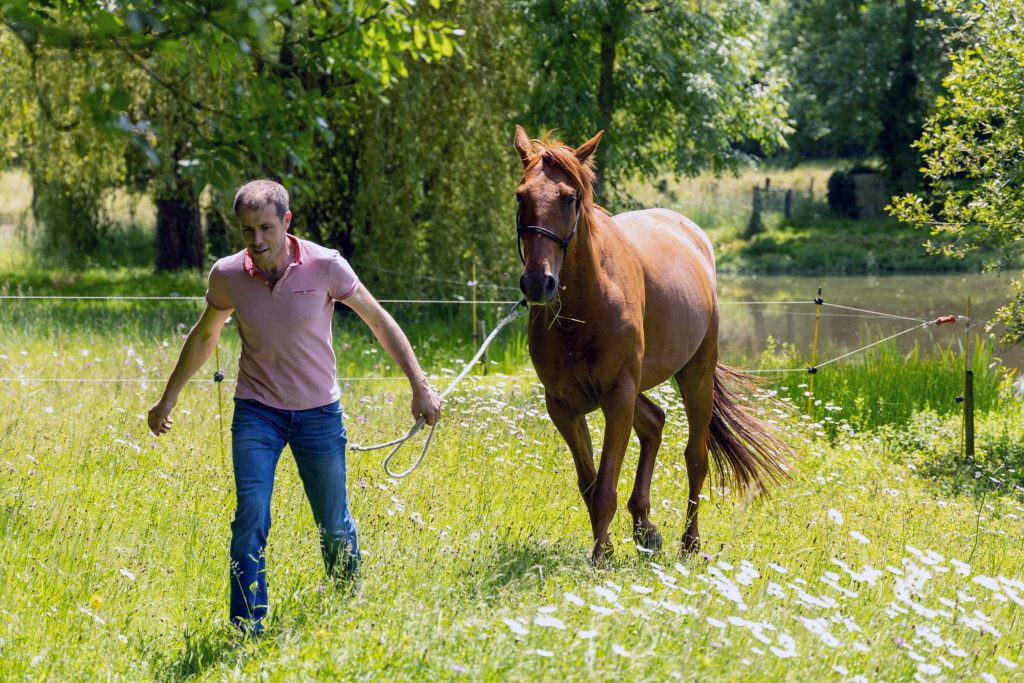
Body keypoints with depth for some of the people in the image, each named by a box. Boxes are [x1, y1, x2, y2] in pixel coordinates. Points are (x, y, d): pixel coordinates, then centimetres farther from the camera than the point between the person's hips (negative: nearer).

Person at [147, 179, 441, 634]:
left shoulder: (325, 266, -17)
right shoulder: (227, 276, -11)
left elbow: (379, 322, -4)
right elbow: (203, 337, 9)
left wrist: (420, 386, -5)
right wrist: (169, 397, 17)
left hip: (318, 412, 0)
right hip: (256, 412, 0)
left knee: (334, 527, 9)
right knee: (250, 519, -15)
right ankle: (247, 630, -10)